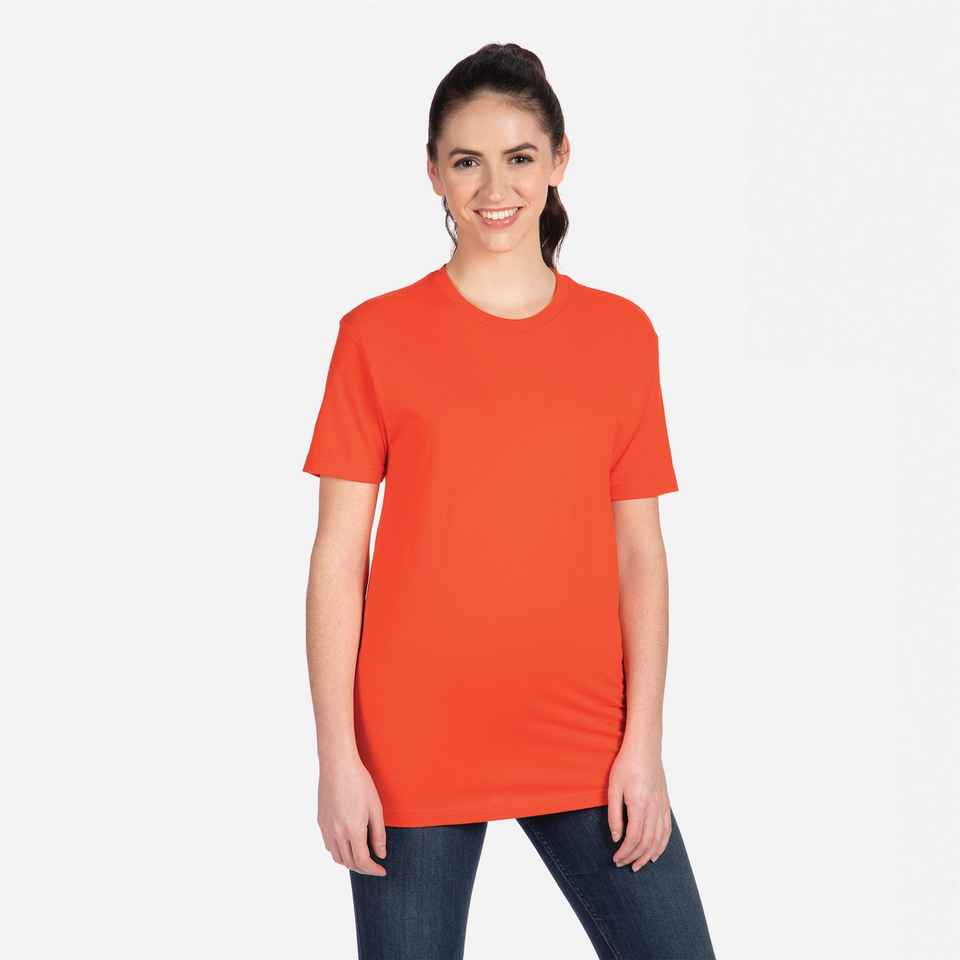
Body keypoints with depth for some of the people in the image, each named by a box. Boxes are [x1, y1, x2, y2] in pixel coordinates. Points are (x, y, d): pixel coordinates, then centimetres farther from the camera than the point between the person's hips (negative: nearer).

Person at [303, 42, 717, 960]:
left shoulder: (622, 333, 4)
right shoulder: (378, 334, -1)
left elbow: (639, 553, 5)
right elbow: (338, 558, -2)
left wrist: (643, 744, -1)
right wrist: (337, 756, -5)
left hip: (587, 744, 2)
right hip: (415, 750, -1)